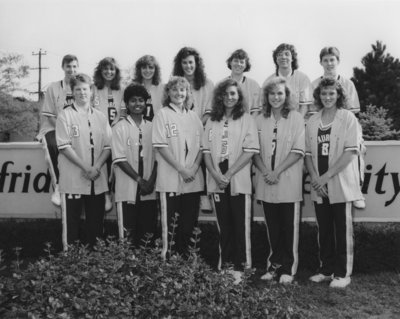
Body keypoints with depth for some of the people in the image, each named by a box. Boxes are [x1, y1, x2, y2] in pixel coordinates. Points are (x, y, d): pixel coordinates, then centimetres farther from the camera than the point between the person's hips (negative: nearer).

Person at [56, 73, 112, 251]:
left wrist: (96, 167, -11)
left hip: (98, 180, 4)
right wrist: (86, 168, -15)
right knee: (71, 221, 0)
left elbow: (108, 146, 6)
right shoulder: (65, 116, -1)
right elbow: (64, 146, -9)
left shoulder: (101, 117, 11)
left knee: (96, 221, 9)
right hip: (73, 180, -3)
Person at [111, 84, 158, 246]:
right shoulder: (119, 127, -2)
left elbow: (157, 157, 7)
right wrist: (139, 180, -11)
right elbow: (119, 160, -7)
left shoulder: (151, 127, 9)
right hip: (127, 191, -3)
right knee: (127, 235, -1)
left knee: (149, 232, 7)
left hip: (149, 191, 4)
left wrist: (151, 181, -7)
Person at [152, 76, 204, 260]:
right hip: (170, 180, -4)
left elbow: (201, 146, 11)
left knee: (189, 224, 8)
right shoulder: (162, 115, -1)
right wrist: (181, 169, -14)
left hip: (193, 180, 5)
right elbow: (160, 146, -9)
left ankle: (185, 257, 19)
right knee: (168, 224, -2)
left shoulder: (193, 117, 13)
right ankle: (165, 258, 6)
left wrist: (194, 168, -6)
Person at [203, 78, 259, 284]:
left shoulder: (246, 120, 2)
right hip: (217, 181, 3)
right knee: (223, 225, 8)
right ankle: (224, 264, 16)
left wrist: (228, 174, -14)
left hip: (239, 181, -3)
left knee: (240, 226, 0)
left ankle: (239, 267, 7)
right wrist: (215, 175, -9)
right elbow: (206, 150, 7)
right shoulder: (212, 122, 13)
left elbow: (250, 151, -7)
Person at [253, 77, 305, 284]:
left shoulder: (296, 118, -1)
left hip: (289, 182, -3)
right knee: (272, 227, 9)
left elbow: (298, 151, -7)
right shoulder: (260, 120, 10)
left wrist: (277, 171, -14)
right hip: (266, 182, 3)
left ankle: (288, 269, 10)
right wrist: (265, 171, -9)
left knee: (289, 227, 1)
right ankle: (274, 266, 19)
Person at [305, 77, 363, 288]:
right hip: (319, 187, 4)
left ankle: (342, 273, 11)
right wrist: (314, 178, -7)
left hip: (341, 185, -4)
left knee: (343, 230, 2)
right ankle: (326, 269, 23)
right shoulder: (312, 121, 9)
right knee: (324, 230, 11)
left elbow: (350, 151, -11)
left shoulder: (347, 118, -4)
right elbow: (308, 153, 8)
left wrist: (326, 176, -15)